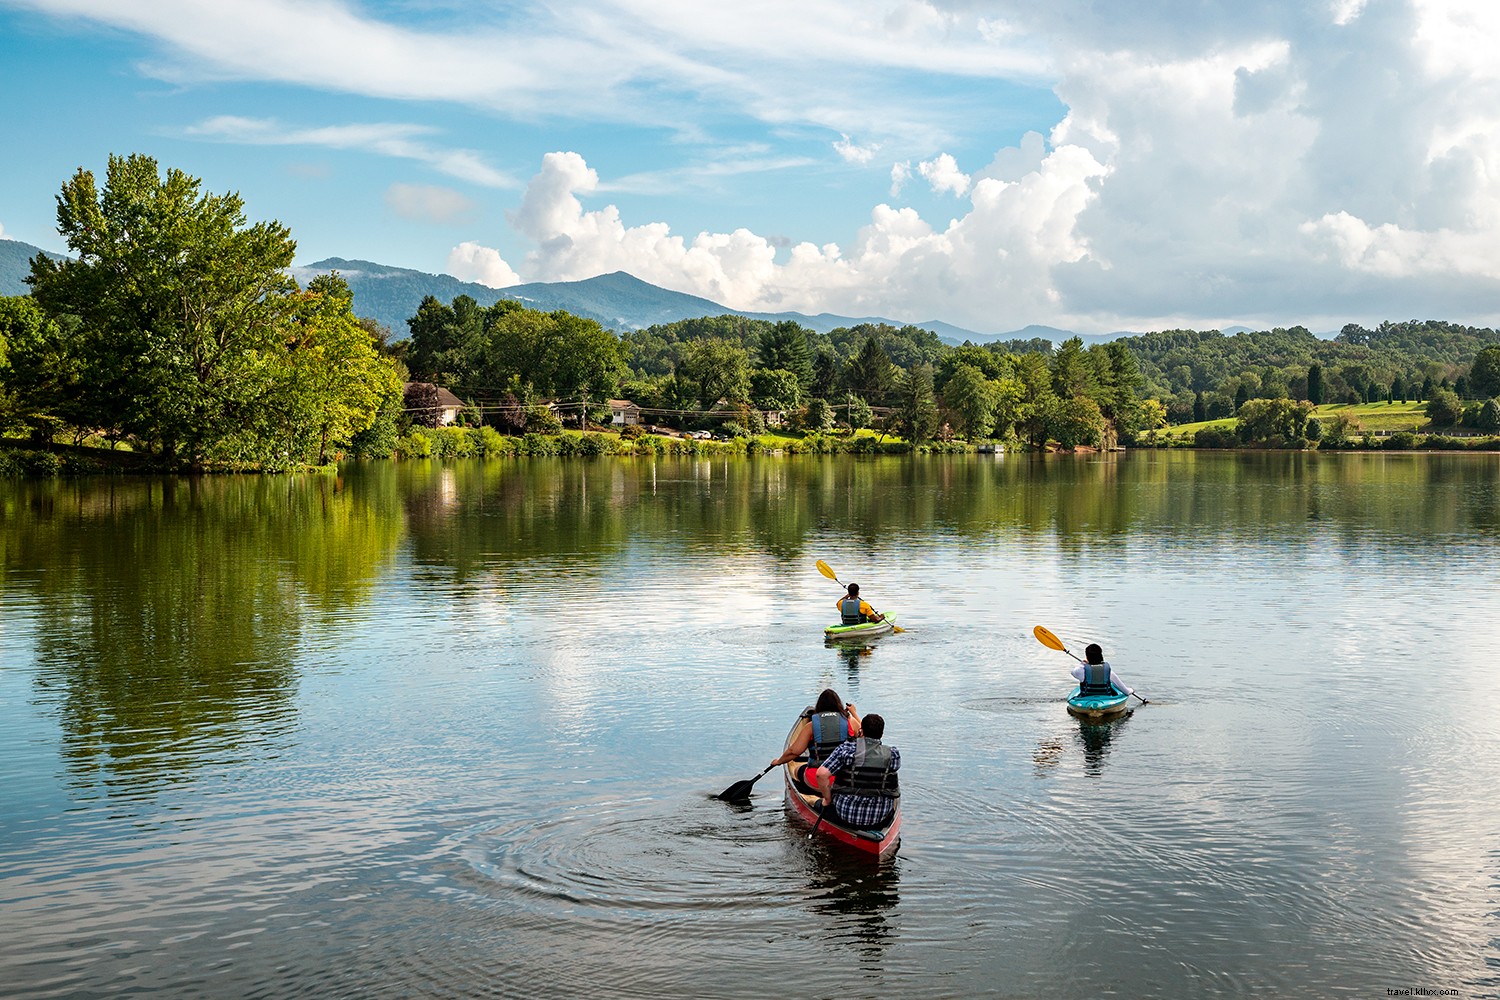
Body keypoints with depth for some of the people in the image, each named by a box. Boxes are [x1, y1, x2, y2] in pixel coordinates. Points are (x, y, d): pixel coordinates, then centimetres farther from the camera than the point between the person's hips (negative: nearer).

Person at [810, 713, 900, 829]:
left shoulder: (846, 749, -13)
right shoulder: (893, 754, -8)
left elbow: (821, 774, -20)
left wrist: (827, 799, -3)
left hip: (845, 815, 0)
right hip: (881, 819, 0)